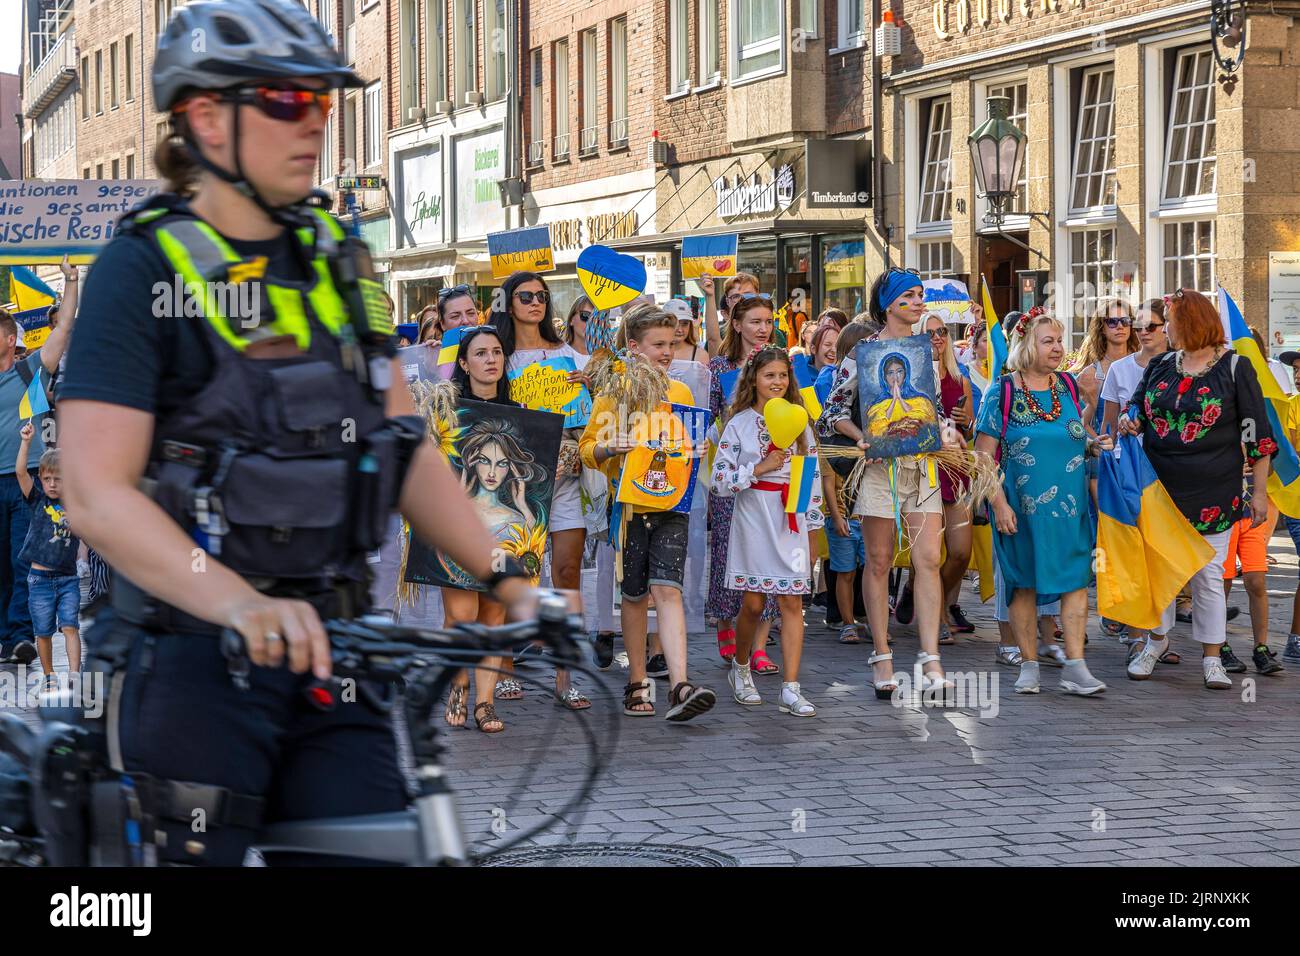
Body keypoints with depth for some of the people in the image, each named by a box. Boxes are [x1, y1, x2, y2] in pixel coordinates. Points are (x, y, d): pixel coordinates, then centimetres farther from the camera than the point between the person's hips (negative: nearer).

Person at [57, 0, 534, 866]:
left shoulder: (335, 257, 12)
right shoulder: (143, 267, -8)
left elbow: (407, 447, 13)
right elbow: (98, 493, -18)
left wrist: (506, 578, 0)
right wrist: (240, 604, -33)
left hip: (330, 654, 6)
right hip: (195, 654, -5)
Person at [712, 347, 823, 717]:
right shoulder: (739, 424, 0)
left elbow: (813, 473, 13)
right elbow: (721, 479, -4)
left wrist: (812, 517, 8)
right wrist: (761, 468, -14)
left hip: (792, 521, 2)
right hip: (754, 519, -2)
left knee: (792, 602, -5)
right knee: (753, 603, 2)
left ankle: (791, 689, -6)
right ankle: (740, 669, 28)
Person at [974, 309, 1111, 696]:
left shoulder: (1069, 386, 9)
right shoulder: (1003, 393, -4)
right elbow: (983, 454, -5)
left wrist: (1096, 445, -3)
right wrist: (999, 503, -12)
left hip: (1070, 505, 3)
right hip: (1022, 507, -3)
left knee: (1076, 581, -5)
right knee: (1024, 584, 4)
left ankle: (1074, 665, -4)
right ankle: (1029, 666, 13)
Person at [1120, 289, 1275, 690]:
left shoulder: (1234, 369, -5)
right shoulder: (1159, 367, 8)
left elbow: (1257, 435, -4)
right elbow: (1136, 406, 21)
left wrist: (1259, 491, -7)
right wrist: (1129, 421, -4)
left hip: (1212, 494, -4)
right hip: (1159, 488, 4)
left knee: (1208, 575, 0)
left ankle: (1211, 658, 10)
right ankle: (1156, 639, 28)